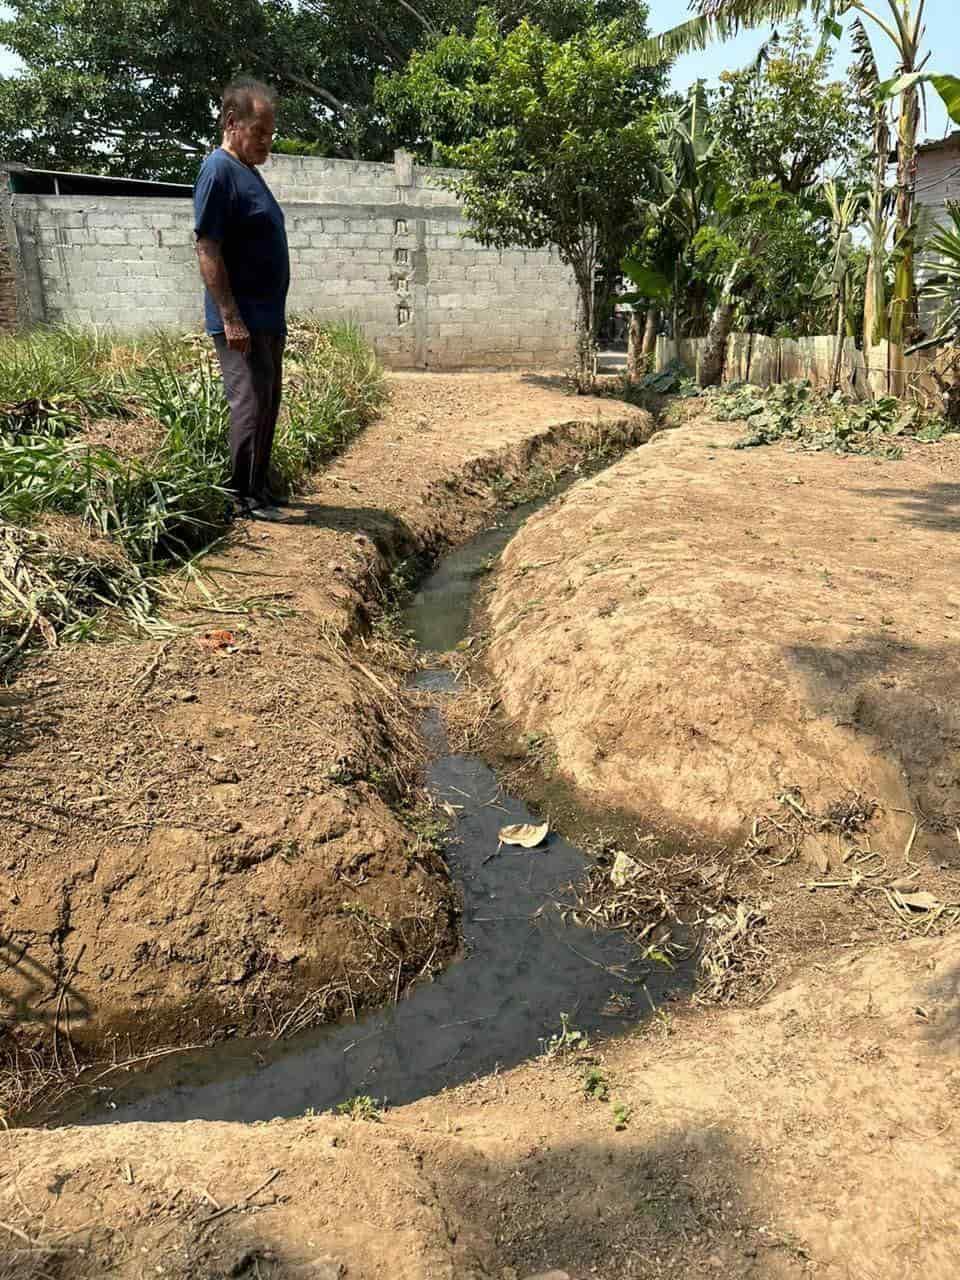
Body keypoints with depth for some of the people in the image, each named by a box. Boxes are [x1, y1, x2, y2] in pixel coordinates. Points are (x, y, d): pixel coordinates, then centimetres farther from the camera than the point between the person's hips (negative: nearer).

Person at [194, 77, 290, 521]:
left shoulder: (248, 170, 16)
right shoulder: (219, 171, -13)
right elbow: (207, 251, -19)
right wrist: (231, 318, -23)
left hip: (268, 317, 10)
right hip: (242, 320, -10)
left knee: (267, 405, 13)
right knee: (251, 407, -6)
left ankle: (260, 487, 23)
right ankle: (245, 499, 3)